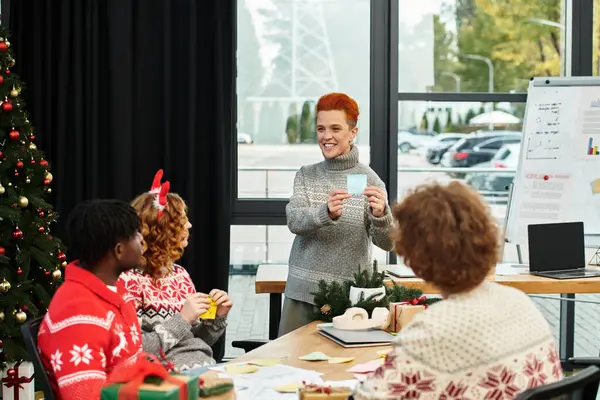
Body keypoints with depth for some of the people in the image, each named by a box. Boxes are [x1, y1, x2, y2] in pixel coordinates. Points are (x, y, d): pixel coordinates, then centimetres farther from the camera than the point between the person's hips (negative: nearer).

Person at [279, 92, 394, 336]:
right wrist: (326, 213, -31)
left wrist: (380, 215, -30)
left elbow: (387, 243, -9)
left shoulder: (368, 179, -2)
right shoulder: (306, 175, 6)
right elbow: (294, 221, -11)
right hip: (302, 292, 2)